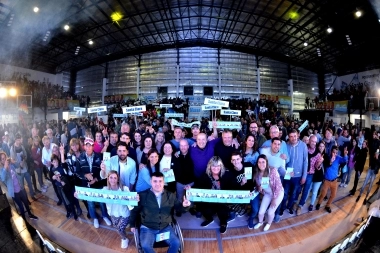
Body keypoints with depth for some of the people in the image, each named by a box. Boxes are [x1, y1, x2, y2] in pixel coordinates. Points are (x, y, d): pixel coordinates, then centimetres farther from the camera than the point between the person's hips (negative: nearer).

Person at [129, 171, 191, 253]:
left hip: (165, 227, 2)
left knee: (176, 243, -17)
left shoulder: (171, 195, 1)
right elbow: (134, 210, 9)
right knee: (145, 245, -27)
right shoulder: (143, 195, -5)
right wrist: (132, 224, 10)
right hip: (147, 228, -1)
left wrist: (184, 206, -13)